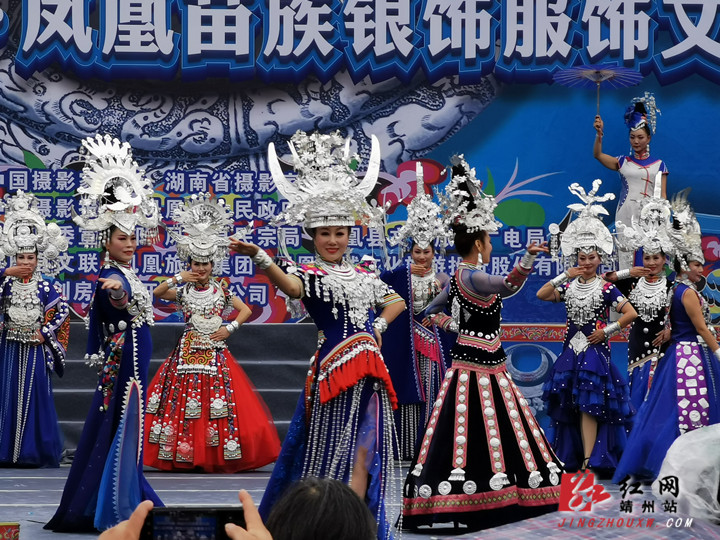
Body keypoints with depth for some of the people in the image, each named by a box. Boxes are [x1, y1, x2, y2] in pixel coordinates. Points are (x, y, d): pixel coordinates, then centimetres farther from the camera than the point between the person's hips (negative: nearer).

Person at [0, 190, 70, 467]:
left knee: (35, 395, 0)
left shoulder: (47, 286, 0)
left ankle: (34, 451, 5)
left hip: (36, 347, -1)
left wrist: (45, 333, -7)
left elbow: (62, 311, -1)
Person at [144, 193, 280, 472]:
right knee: (184, 401, -6)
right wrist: (178, 278, -10)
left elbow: (245, 310, 10)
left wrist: (229, 329, -1)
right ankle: (184, 455, -2)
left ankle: (217, 456, -3)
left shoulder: (222, 291, 5)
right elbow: (156, 293, -6)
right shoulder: (184, 291, 5)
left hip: (215, 353, -1)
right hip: (188, 353, 1)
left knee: (216, 403, -6)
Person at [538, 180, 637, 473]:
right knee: (572, 405, 4)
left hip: (594, 350, -4)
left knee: (588, 405, -10)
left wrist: (607, 331, -8)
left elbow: (631, 313, -8)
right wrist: (565, 276, -9)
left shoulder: (606, 288, -3)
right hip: (571, 350, 4)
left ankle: (589, 460, -11)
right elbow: (541, 295, -5)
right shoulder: (569, 286, 9)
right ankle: (573, 458, 10)